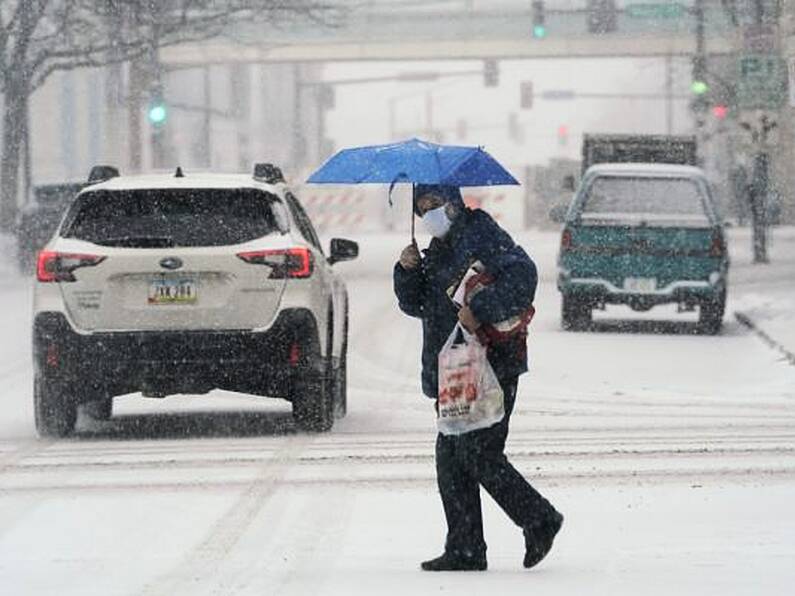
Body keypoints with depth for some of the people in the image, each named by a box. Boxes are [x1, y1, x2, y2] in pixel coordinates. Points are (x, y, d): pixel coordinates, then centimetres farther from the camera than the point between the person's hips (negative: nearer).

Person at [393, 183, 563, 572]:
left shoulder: (480, 233, -7)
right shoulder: (437, 251, 21)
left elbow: (522, 274, -20)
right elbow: (415, 305, 20)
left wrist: (480, 310, -26)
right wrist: (408, 272, 2)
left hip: (490, 367, -10)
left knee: (477, 453, -12)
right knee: (451, 456, 6)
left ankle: (539, 521, 3)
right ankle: (465, 550, 9)